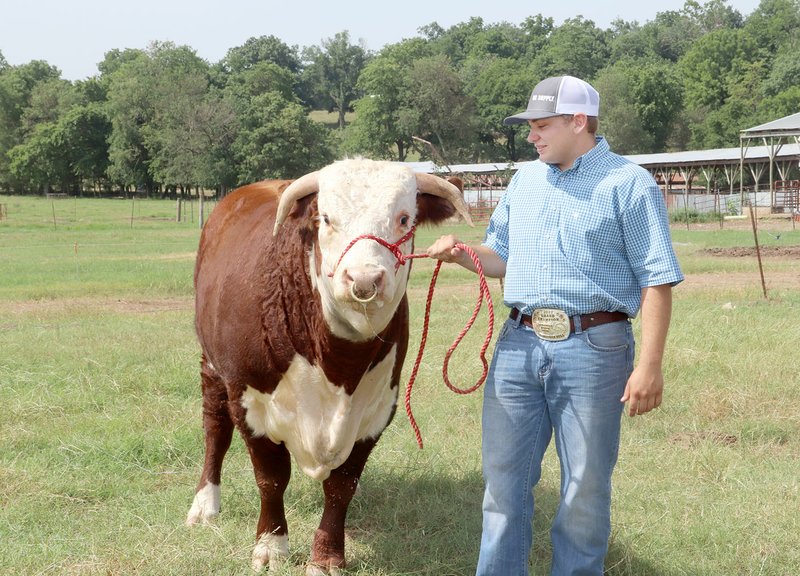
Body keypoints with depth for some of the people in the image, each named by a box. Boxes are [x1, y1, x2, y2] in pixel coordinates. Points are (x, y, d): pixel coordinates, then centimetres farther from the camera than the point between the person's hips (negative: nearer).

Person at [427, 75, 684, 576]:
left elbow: (657, 280, -9)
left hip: (593, 349, -5)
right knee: (504, 477, 8)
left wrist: (650, 365, -15)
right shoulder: (525, 181, 14)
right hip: (518, 345, 5)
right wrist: (462, 252, 1)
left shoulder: (628, 185, -5)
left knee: (586, 485, 5)